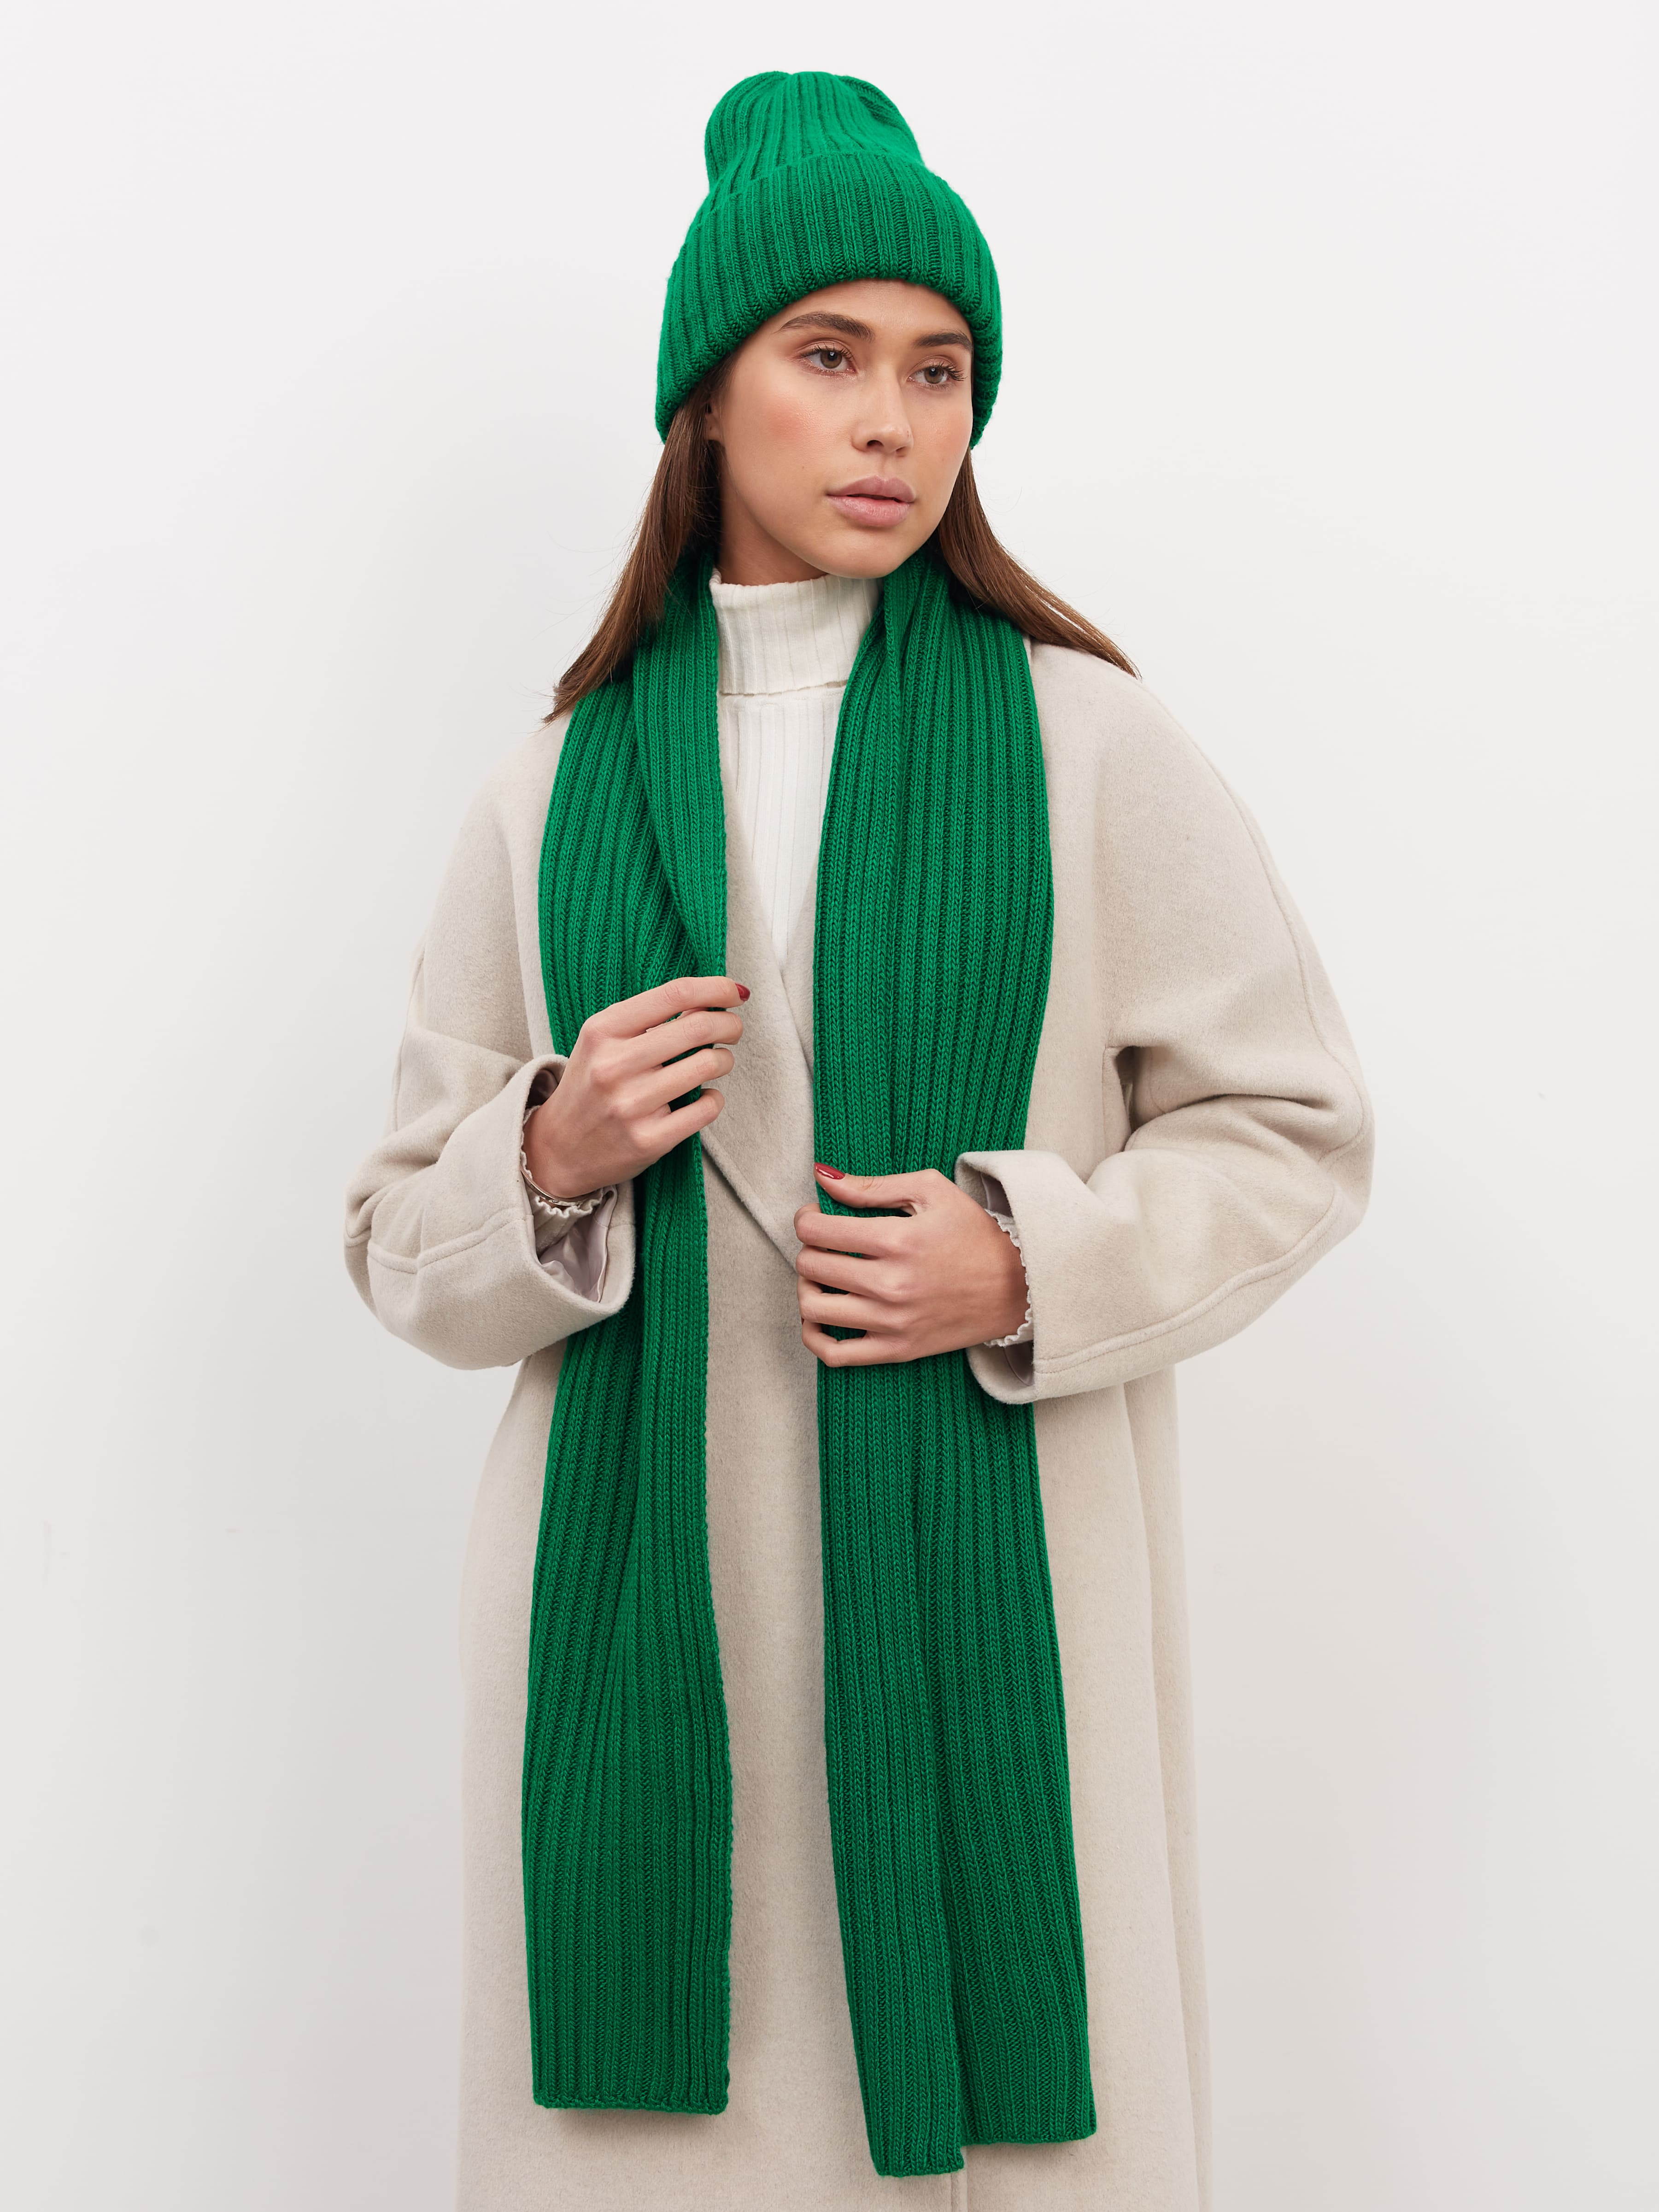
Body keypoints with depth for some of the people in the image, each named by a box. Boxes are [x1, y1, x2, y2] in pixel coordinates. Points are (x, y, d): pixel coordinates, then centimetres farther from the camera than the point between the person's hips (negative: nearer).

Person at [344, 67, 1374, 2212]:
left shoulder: (1088, 744, 1)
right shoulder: (561, 782, 7)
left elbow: (1293, 1128, 5)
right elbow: (402, 1240, 11)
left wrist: (1039, 1257, -12)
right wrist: (548, 1169, -10)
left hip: (994, 1585, -1)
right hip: (639, 1595, 2)